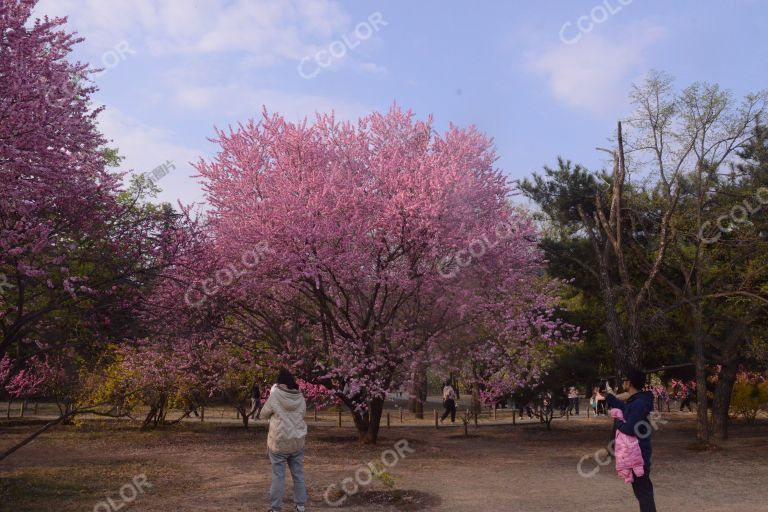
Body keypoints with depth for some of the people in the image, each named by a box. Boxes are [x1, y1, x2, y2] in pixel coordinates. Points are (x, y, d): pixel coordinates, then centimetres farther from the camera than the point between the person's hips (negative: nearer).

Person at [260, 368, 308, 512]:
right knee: (298, 474, 12)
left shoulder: (275, 395, -11)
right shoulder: (300, 397, -1)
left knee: (278, 476, 4)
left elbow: (264, 413, 0)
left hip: (279, 442, -3)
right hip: (297, 442, 4)